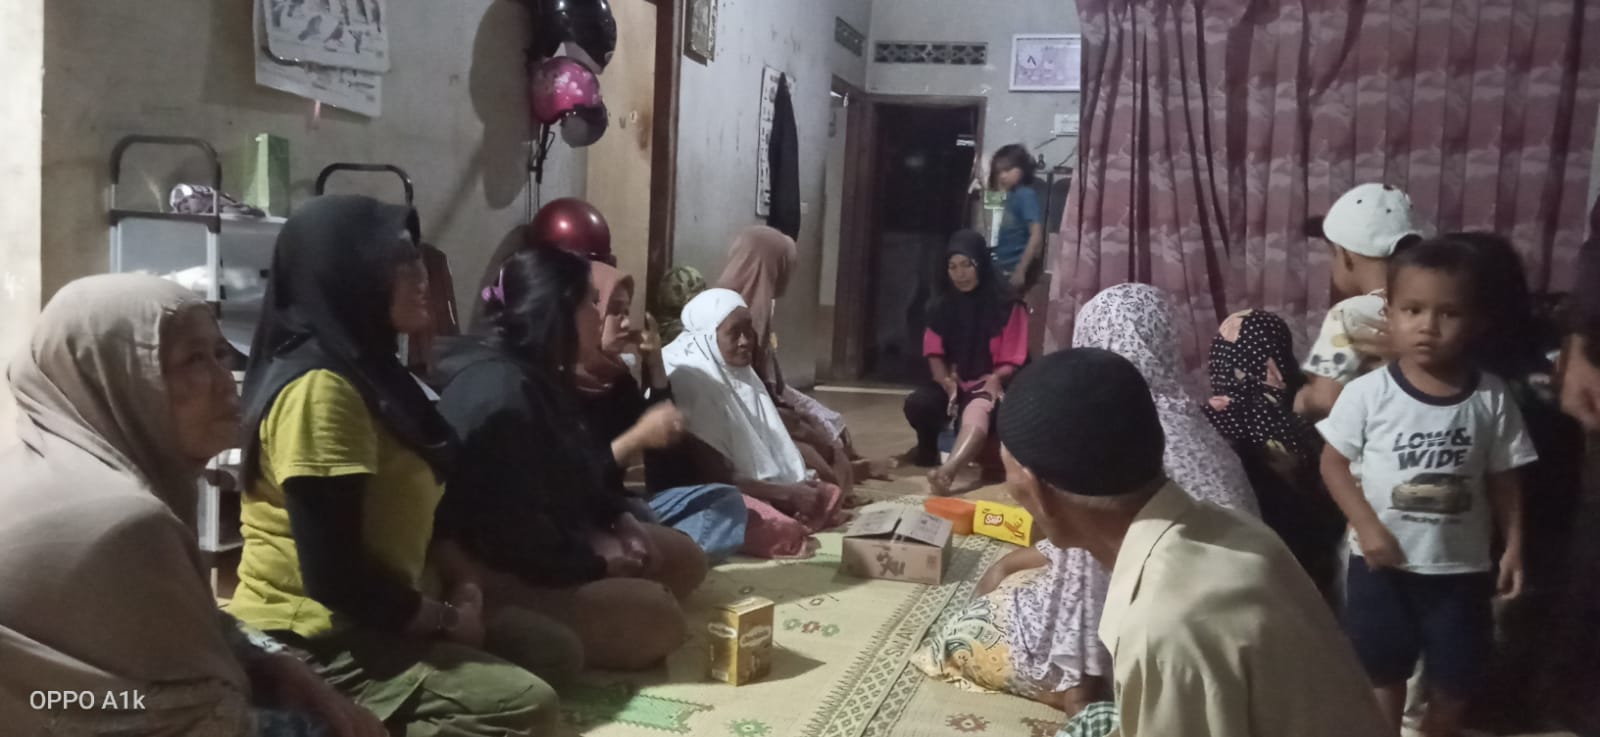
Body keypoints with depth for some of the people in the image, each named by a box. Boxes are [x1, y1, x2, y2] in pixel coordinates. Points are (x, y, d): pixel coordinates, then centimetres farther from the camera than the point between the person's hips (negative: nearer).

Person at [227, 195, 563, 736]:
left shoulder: (366, 370, 9)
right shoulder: (319, 389, -22)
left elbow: (403, 512, 17)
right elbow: (334, 575, -26)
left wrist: (457, 585, 1)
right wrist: (445, 618, -12)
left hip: (369, 615, 10)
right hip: (316, 638, -10)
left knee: (554, 649, 11)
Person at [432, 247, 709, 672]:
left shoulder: (543, 377, 9)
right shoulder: (499, 393, -25)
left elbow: (577, 469, 20)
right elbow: (512, 527, -28)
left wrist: (619, 518, 3)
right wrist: (595, 565, -15)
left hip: (549, 545, 11)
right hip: (494, 571, -11)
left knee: (684, 559, 13)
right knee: (659, 619, -22)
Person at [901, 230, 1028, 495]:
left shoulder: (1006, 306, -7)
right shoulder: (942, 303, 6)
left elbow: (1013, 360, -7)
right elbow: (934, 349, 6)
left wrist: (995, 379, -27)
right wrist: (945, 380, -14)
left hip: (987, 385, -4)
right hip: (953, 383, 5)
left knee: (978, 411, -39)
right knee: (917, 404, -27)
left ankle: (948, 470, -68)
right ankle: (929, 448, 9)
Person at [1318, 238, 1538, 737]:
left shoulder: (1491, 399, -9)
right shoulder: (1367, 393, -15)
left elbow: (1504, 478, 1)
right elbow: (1333, 463, -8)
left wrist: (1514, 547, -2)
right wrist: (1367, 526, -16)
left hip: (1462, 566, 2)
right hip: (1382, 563, -2)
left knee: (1455, 675, 19)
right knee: (1384, 671, 16)